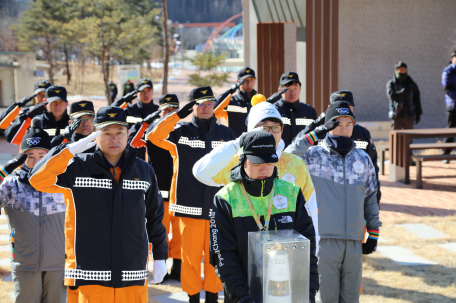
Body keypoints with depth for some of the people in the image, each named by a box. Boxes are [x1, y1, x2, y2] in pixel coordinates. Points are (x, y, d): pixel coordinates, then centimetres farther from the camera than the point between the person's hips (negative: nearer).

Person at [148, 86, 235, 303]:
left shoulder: (226, 133, 10)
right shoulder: (182, 130, 2)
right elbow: (154, 136, -15)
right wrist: (179, 114, -20)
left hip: (218, 206, 2)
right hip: (190, 205, -2)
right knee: (190, 254, 2)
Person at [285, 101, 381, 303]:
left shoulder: (363, 159, 12)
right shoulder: (314, 156, -1)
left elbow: (371, 198, 18)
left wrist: (373, 233, 15)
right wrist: (315, 134, -20)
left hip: (354, 242, 4)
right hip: (325, 239, -4)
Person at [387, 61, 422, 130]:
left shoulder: (411, 83, 7)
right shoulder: (391, 83, -1)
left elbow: (417, 99, 9)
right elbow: (392, 96, -18)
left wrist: (418, 113, 5)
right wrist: (404, 91, -24)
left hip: (409, 116, 3)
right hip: (397, 116, -2)